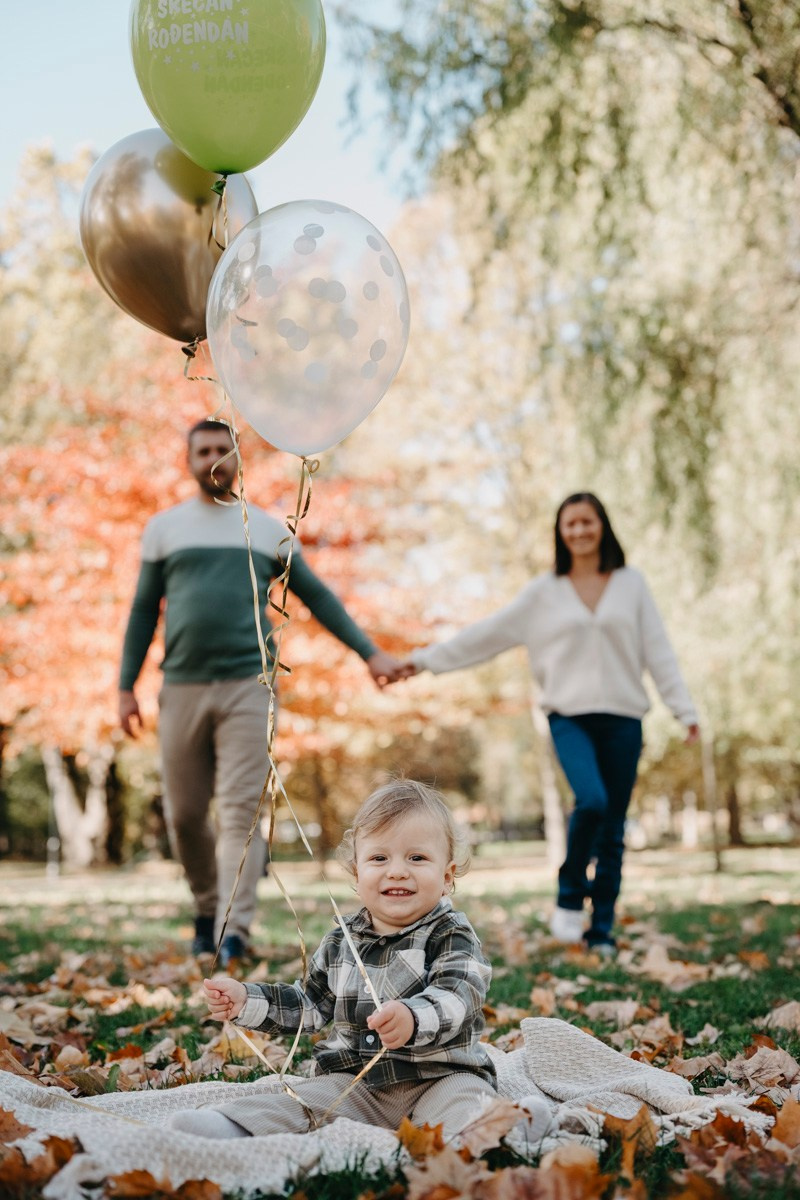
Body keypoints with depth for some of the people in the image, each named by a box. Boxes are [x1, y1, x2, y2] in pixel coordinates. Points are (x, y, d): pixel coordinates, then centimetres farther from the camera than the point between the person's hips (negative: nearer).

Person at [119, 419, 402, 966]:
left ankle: (233, 931, -13)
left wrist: (370, 651, 8)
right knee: (185, 814, 6)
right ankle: (208, 907, 28)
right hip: (182, 689, 1)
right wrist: (127, 685, 5)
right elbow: (144, 611, 11)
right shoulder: (164, 528, 11)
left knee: (241, 809, -10)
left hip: (246, 685, -1)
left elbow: (318, 596, 14)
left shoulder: (267, 530, 11)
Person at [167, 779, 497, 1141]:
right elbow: (310, 1004, 25)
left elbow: (459, 996, -21)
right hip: (355, 1081, 4)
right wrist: (246, 1001, 12)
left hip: (442, 1076, -4)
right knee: (306, 1099, -20)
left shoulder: (451, 936, -3)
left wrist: (413, 1019, -43)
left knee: (465, 1106, -35)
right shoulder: (341, 942, 14)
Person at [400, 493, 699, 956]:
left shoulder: (631, 583, 8)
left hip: (623, 718, 2)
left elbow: (658, 651, 7)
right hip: (570, 716, -1)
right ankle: (570, 897, -2)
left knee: (613, 829, 2)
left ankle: (602, 929, 14)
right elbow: (487, 634, 8)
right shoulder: (544, 592, 7)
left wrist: (686, 710, 0)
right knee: (591, 801, -25)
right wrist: (425, 659, 5)